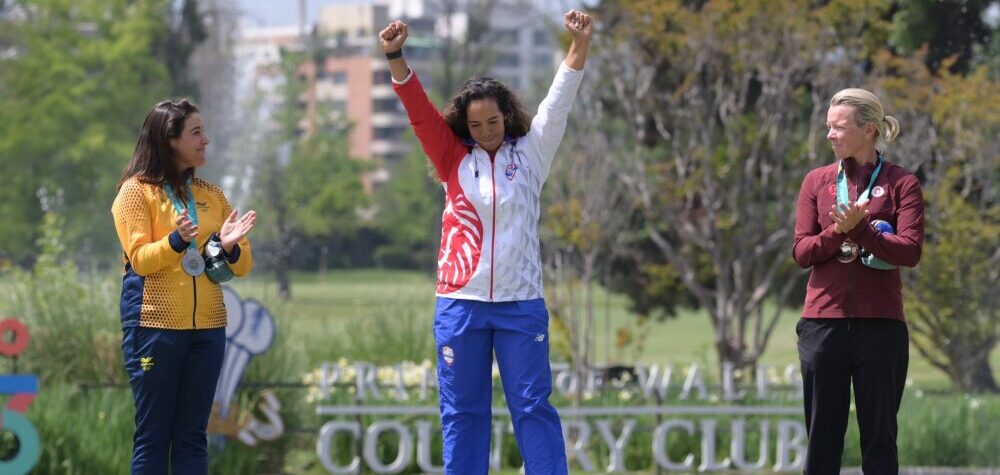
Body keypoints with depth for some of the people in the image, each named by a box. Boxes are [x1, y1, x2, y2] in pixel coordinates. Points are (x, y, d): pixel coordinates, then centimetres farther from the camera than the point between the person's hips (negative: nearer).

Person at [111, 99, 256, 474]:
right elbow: (139, 259, -10)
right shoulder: (136, 190, 0)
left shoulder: (211, 195, 13)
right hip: (154, 325, -4)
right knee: (153, 435, -3)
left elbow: (242, 267, 11)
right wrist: (177, 240, -27)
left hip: (206, 326, 4)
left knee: (192, 436, 3)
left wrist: (229, 246, -12)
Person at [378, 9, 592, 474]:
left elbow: (558, 104, -5)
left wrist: (579, 45, -18)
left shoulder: (530, 153, 4)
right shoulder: (454, 158, 5)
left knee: (532, 406, 2)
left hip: (521, 303, -1)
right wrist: (395, 56, -16)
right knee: (462, 410, 6)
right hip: (460, 303, 1)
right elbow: (419, 109, -2)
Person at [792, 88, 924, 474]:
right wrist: (837, 232, -15)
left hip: (880, 323, -2)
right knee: (822, 437, 4)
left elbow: (910, 251, -9)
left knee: (879, 437, 2)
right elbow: (801, 252, 2)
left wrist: (860, 231, -21)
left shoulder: (901, 183, 2)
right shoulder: (817, 182, 10)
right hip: (824, 321, 2)